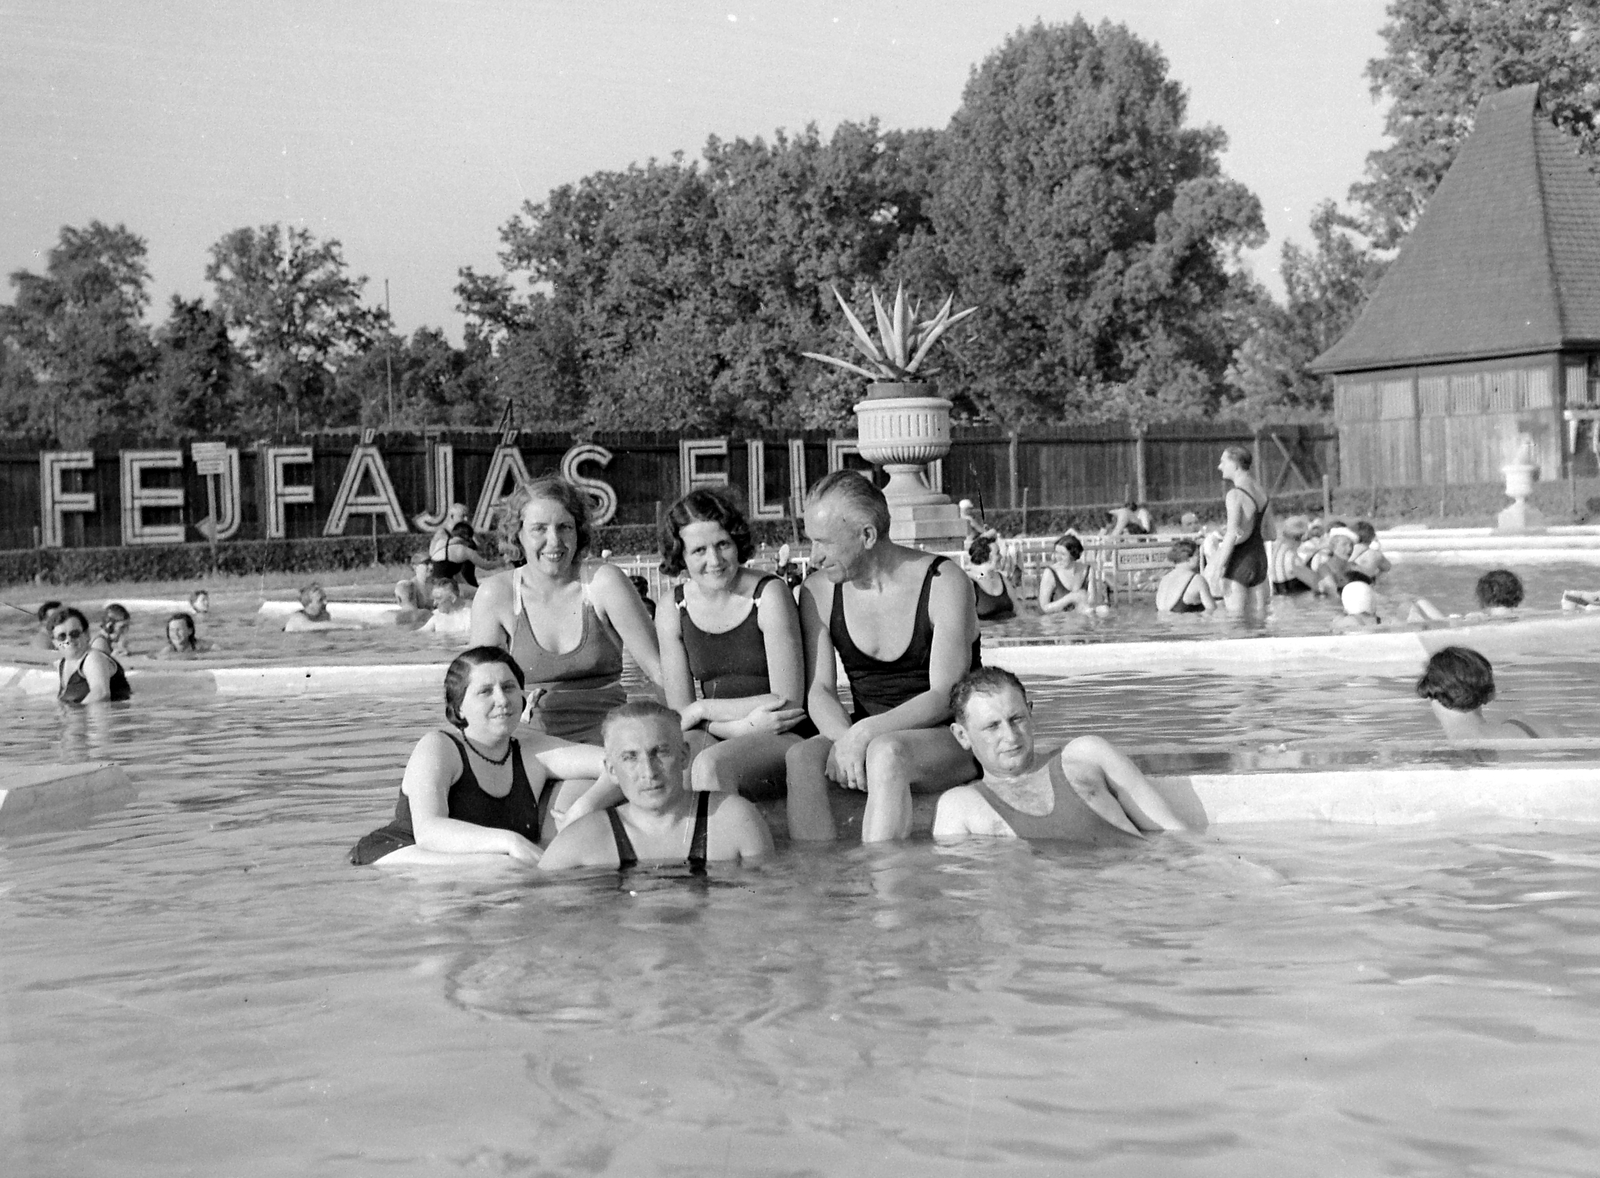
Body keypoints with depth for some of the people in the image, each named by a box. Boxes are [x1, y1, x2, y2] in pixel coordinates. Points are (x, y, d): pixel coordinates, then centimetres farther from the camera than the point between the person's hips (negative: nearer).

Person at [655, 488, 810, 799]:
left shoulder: (769, 595, -9)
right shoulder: (673, 610, 4)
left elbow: (789, 704, -13)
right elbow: (680, 714, 1)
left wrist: (705, 709, -9)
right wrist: (741, 725, -18)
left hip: (787, 740, -4)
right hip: (719, 738, 4)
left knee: (710, 765, -33)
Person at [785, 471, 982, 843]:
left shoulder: (944, 584, -11)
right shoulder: (819, 590, 4)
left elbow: (945, 697, -17)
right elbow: (819, 691, -1)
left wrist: (865, 733, -30)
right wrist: (846, 738, -24)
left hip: (951, 741, -4)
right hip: (867, 739, 4)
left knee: (886, 753, -38)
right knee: (802, 757, -28)